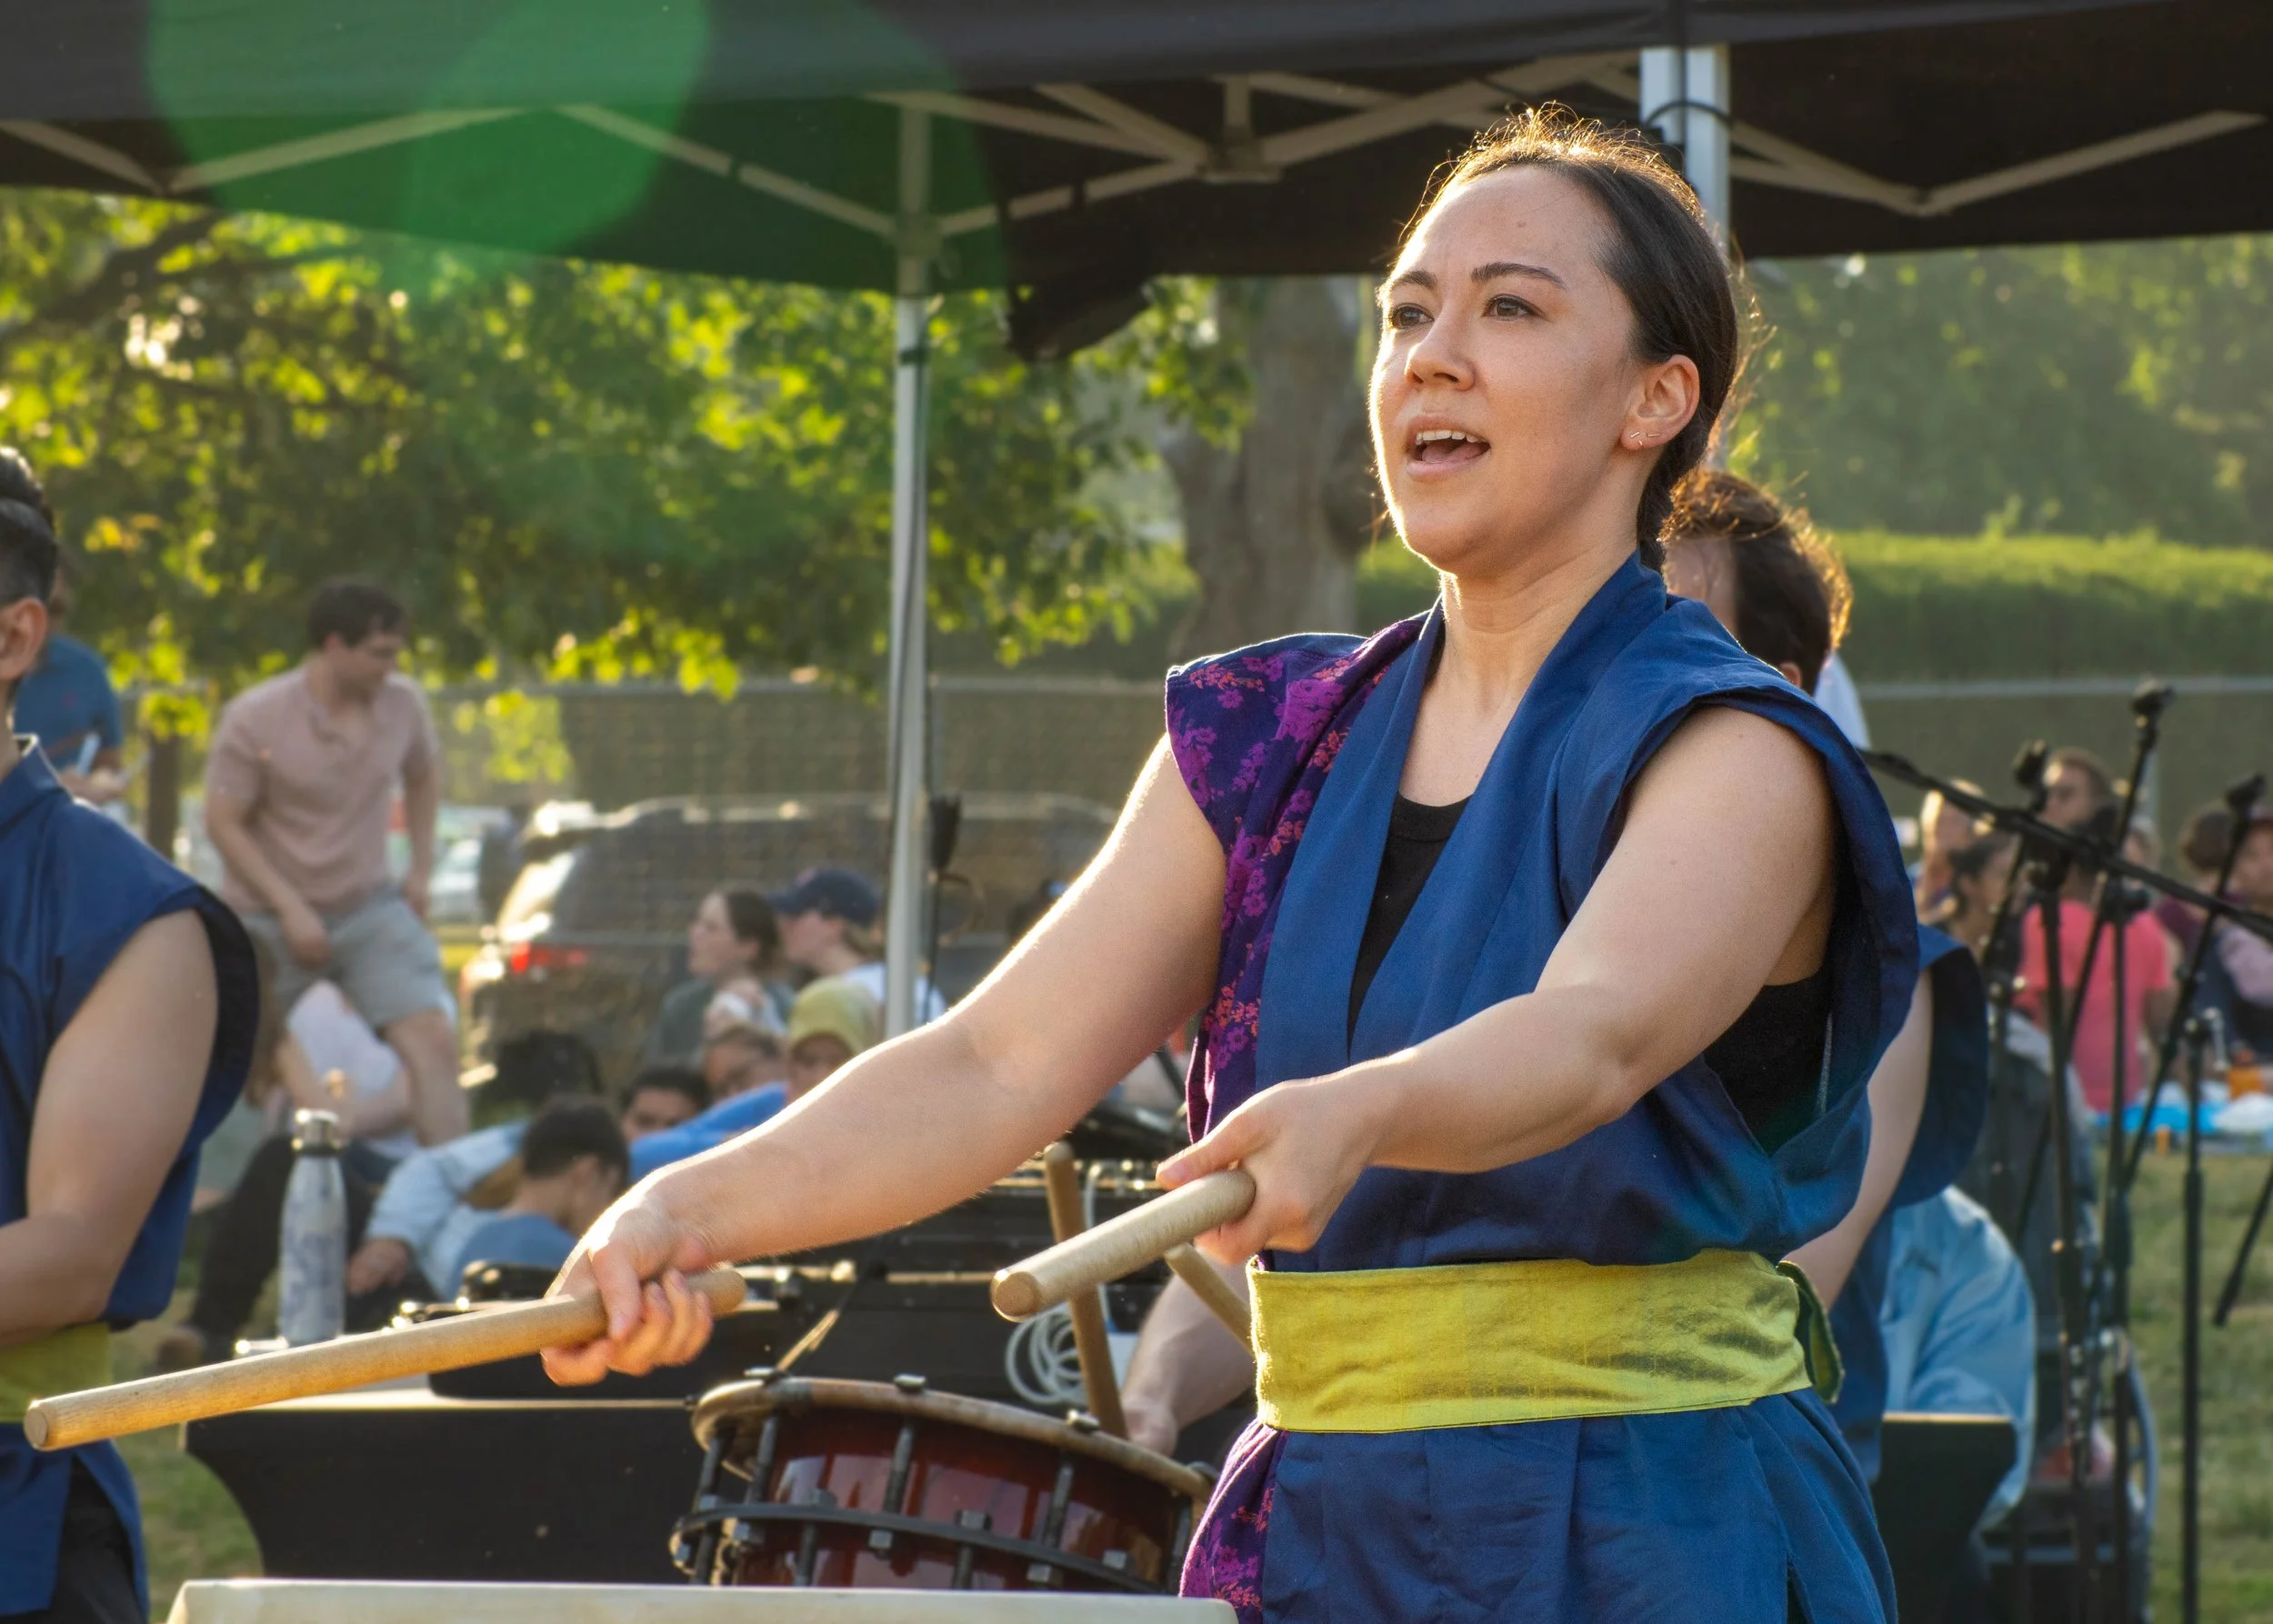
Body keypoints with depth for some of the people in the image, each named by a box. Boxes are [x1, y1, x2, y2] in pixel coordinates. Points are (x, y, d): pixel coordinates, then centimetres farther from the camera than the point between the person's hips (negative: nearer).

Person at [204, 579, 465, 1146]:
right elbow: (223, 822, -13)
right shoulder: (255, 720, -16)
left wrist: (421, 870, 10)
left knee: (433, 1040, -13)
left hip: (370, 908, 3)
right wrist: (291, 909, -20)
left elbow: (423, 775, 18)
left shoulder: (402, 703, -3)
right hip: (268, 920, -3)